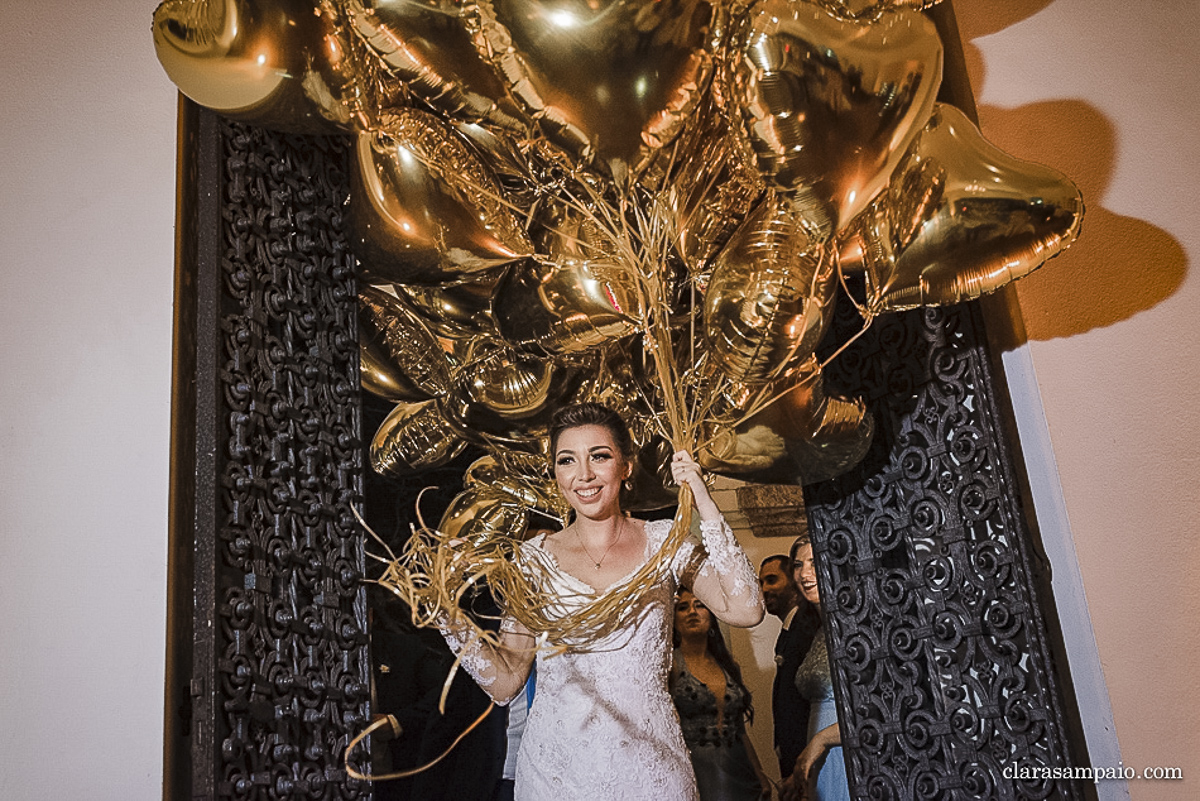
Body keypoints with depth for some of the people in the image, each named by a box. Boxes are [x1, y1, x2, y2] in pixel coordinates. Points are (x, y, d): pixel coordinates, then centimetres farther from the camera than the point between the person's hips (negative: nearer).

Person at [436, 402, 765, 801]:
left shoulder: (663, 542, -2)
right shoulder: (535, 557, -1)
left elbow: (745, 611, -16)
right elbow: (505, 682, -1)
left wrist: (704, 504, -15)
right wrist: (452, 622, -16)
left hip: (649, 766, 0)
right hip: (555, 766, 0)